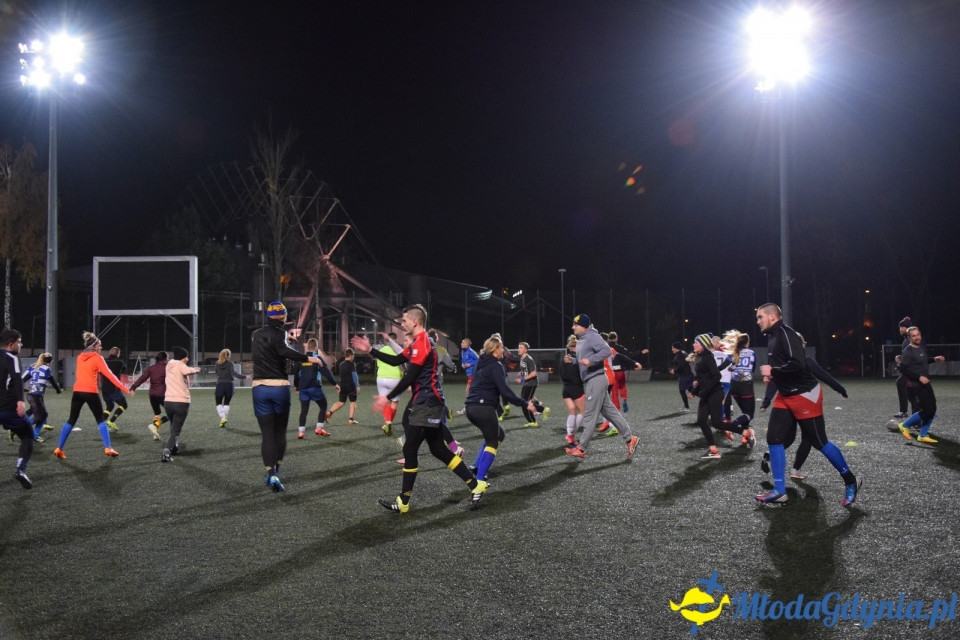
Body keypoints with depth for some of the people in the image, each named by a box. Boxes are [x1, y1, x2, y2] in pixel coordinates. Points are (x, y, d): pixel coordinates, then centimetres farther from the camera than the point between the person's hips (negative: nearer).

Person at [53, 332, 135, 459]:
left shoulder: (79, 357, 14)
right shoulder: (97, 358, -4)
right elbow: (109, 375, -9)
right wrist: (125, 389, -9)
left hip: (77, 391, 5)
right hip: (90, 392, -5)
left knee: (71, 420, 11)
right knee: (101, 420, 5)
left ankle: (59, 449, 8)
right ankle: (108, 448, -3)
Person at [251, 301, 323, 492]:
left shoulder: (255, 335, 13)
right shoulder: (279, 333, -5)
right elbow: (284, 351, -25)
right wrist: (308, 358, -22)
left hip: (259, 387, 3)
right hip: (279, 387, -3)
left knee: (267, 433, 0)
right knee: (280, 431, 12)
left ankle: (271, 473, -14)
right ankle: (276, 470, 14)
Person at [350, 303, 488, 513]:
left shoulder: (422, 343, -16)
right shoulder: (418, 343, 16)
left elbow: (409, 377, -20)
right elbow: (396, 360, 19)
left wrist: (388, 398, -16)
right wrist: (370, 350, 15)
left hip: (426, 403, -10)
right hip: (425, 402, 10)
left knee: (410, 449, -4)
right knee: (438, 449, 10)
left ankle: (404, 502, 4)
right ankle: (475, 485, 12)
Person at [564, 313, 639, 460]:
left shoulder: (592, 337, -13)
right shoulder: (581, 340, 17)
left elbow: (606, 350, -25)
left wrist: (590, 360, -31)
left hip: (596, 380, -10)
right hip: (590, 382, 10)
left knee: (590, 415, -5)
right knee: (610, 412, 10)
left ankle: (581, 449, -1)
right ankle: (629, 439, 14)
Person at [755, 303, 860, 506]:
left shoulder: (785, 334, -20)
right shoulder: (772, 336, 10)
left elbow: (798, 364, -30)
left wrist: (772, 371, -19)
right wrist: (771, 374, 5)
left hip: (805, 394, -9)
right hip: (785, 395, 9)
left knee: (819, 442, 0)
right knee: (774, 439, 2)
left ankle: (850, 481, 19)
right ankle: (779, 491, 7)